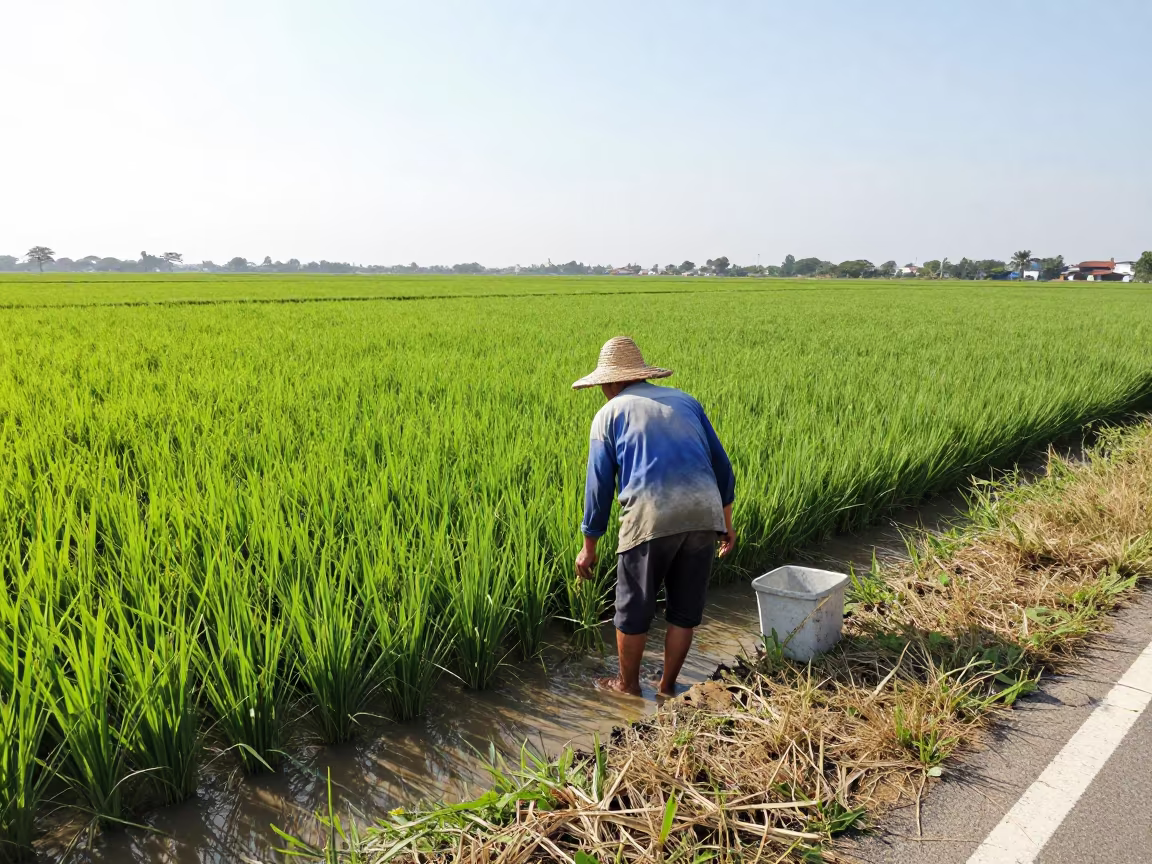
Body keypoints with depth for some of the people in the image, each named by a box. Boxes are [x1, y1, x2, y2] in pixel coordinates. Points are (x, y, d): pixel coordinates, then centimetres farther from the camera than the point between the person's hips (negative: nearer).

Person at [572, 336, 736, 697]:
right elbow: (721, 466, 20)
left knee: (633, 609, 14)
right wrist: (726, 522, 28)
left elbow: (599, 486, 9)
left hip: (652, 517, -4)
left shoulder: (609, 414, 11)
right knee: (685, 609, 18)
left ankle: (628, 686, 30)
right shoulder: (685, 401, 21)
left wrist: (589, 547, 17)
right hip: (705, 512, 4)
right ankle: (667, 686, 30)